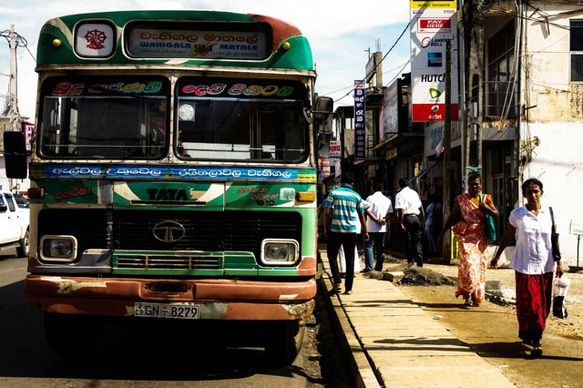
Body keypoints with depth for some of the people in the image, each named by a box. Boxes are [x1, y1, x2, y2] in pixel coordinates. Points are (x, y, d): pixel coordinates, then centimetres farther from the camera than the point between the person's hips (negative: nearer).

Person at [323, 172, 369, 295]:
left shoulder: (333, 193, -2)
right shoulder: (356, 196, 4)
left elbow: (327, 212, -7)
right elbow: (361, 215, 9)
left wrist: (325, 228, 3)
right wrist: (365, 231, 19)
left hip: (335, 230, -1)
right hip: (351, 231, 2)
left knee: (332, 256, 12)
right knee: (350, 259, 8)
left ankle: (338, 283, -1)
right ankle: (348, 288, 8)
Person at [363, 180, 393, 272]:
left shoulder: (370, 198, -7)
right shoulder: (387, 199, 8)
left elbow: (368, 211, -15)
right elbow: (390, 213, 4)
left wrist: (377, 220, -11)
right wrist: (384, 220, -7)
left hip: (372, 227, -5)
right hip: (383, 228, 5)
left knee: (369, 246, 1)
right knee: (380, 247, 11)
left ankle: (369, 267, -6)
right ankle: (379, 267, 13)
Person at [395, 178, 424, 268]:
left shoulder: (400, 194, -7)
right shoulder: (415, 193, 14)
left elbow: (401, 210, -15)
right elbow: (420, 206, 17)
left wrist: (401, 223, -14)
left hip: (407, 218, -5)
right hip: (417, 217, 5)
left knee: (408, 241, 2)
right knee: (418, 242, 7)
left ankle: (410, 262, 2)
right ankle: (420, 264, 5)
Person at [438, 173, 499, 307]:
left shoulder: (486, 199, 9)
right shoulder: (461, 199, 3)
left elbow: (496, 214, 2)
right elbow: (452, 218, 6)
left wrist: (485, 207, -16)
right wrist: (442, 234, 3)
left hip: (481, 238, 3)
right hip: (466, 236, -3)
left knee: (480, 265, 3)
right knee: (468, 264, -14)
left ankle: (476, 297, 12)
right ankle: (467, 295, -7)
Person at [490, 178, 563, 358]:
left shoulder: (549, 213, 2)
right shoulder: (517, 214, -2)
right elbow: (507, 236, 8)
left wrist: (558, 262, 6)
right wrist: (497, 256, 11)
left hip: (545, 265, 2)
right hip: (525, 265, -2)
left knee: (543, 305, 7)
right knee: (529, 304, -4)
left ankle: (529, 336, 22)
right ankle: (535, 342, 3)